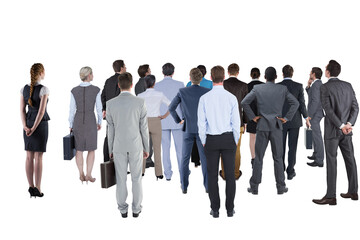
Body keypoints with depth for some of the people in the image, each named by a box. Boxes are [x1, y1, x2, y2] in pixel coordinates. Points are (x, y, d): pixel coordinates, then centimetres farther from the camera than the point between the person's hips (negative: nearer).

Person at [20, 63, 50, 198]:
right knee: (38, 157, -1)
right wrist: (34, 128, -14)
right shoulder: (43, 89, -14)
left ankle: (31, 187, 13)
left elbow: (22, 110, 0)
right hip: (41, 124, -5)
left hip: (28, 124, 5)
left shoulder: (24, 89, 4)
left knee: (29, 157, 9)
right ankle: (37, 189, 2)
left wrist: (25, 126, -7)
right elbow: (42, 111, -19)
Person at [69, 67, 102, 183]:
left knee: (79, 149, 13)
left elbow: (72, 110, -3)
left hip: (78, 122, 2)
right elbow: (99, 109, -5)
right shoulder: (96, 90, -11)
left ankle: (81, 175, 15)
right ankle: (88, 175, 6)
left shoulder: (74, 91, -7)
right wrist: (99, 122, 10)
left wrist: (71, 126, 8)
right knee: (91, 149, 11)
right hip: (90, 122, -2)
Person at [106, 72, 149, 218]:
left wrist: (110, 149, 10)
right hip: (136, 146, -1)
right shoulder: (140, 102, -11)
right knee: (136, 178, 13)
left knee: (121, 179, 12)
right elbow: (144, 128, -6)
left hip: (119, 147, 1)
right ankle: (136, 209, 21)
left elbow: (110, 129, -1)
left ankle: (123, 209, 22)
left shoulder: (111, 104, -7)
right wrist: (146, 148, 4)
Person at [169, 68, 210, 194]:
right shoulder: (207, 92, -7)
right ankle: (207, 186, 12)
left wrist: (178, 120, 6)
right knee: (204, 158, 9)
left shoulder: (182, 92, -6)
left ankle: (184, 186, 12)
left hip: (188, 129, 0)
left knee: (185, 158, 9)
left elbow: (171, 107, -7)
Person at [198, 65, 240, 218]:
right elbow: (236, 122, -2)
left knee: (212, 175, 7)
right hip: (228, 139, 0)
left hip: (211, 140, 0)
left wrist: (203, 142, 8)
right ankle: (230, 209, 13)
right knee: (230, 175, 7)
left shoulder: (204, 98, -6)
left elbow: (201, 123, -3)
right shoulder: (232, 98, -5)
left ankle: (215, 210, 12)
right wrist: (235, 141, 11)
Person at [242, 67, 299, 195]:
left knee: (258, 158, 5)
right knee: (278, 158, 8)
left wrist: (252, 117, -1)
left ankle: (254, 187, 9)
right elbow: (295, 103, -5)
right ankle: (280, 187, 13)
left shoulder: (257, 88, -1)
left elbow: (244, 102, -8)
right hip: (277, 126, 0)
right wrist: (286, 118, -1)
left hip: (262, 126, 0)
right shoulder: (283, 89, 0)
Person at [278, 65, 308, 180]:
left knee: (281, 146, 11)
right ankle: (290, 171, 8)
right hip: (295, 121, 0)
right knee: (292, 146, 5)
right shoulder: (299, 86, -7)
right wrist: (306, 117, 6)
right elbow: (301, 103, -7)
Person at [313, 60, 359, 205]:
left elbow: (328, 110, -18)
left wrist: (341, 126, -16)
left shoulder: (324, 88, -11)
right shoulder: (348, 86, 7)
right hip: (347, 130, 6)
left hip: (332, 130, -6)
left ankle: (331, 196, -1)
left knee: (331, 162, -3)